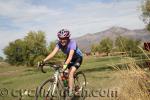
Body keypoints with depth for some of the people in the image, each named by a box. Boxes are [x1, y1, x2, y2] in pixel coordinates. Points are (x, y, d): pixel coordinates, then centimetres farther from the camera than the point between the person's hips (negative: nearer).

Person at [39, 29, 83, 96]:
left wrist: (65, 64, -63)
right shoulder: (59, 43, -19)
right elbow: (53, 53, -30)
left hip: (78, 58, -6)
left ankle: (70, 92, -14)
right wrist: (43, 61, -43)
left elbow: (70, 56, -47)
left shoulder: (72, 43, -34)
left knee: (71, 73, -23)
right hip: (69, 58, 6)